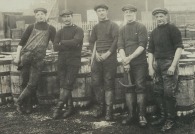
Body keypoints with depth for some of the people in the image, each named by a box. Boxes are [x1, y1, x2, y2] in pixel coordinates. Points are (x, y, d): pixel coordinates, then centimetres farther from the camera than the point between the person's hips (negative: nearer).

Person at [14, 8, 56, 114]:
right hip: (25, 56, 1)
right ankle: (27, 106, 15)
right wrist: (17, 56, 1)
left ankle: (19, 102, 6)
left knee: (32, 84, -7)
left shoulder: (50, 29, 13)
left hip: (38, 58, 0)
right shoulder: (31, 27, 13)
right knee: (25, 83, 3)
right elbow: (21, 42, 10)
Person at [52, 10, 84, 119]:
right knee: (63, 86, 3)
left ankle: (59, 108, -10)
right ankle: (70, 107, 12)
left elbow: (75, 42, -17)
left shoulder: (78, 30, 2)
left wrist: (62, 42, -4)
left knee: (67, 85, -11)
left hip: (74, 62, -5)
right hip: (62, 62, 5)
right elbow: (55, 47, 2)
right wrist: (70, 45, -9)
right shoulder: (60, 32, 15)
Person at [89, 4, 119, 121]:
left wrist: (108, 53, -14)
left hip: (110, 57, -4)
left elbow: (116, 41, -6)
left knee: (109, 83, -4)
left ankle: (109, 109, -1)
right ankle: (100, 106, 15)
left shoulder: (113, 26, 3)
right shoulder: (96, 27, 17)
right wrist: (96, 53, -1)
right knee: (96, 82, 2)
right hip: (98, 57, 5)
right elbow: (92, 41, 15)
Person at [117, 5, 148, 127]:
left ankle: (142, 115, -3)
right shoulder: (122, 30, 13)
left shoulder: (141, 27, 1)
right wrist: (124, 60, -13)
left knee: (140, 88, -7)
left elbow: (142, 45, -9)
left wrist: (130, 57, -16)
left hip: (140, 63, -4)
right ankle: (131, 115, 10)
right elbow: (120, 46, 3)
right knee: (129, 88, 4)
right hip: (127, 64, 4)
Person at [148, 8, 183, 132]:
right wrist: (150, 67, 8)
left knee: (169, 93, -7)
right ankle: (163, 116, 23)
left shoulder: (172, 29, -4)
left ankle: (171, 120, 5)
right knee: (158, 92, 9)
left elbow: (179, 47, -11)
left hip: (169, 63, -7)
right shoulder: (154, 32, 15)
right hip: (158, 64, 7)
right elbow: (151, 50, 17)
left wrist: (173, 65, -17)